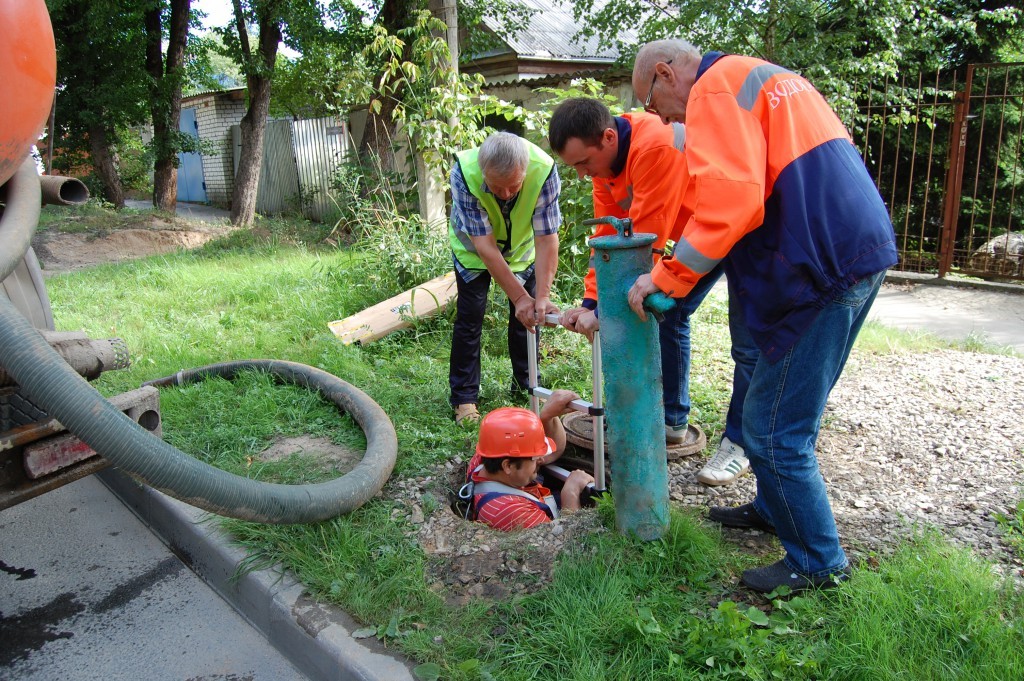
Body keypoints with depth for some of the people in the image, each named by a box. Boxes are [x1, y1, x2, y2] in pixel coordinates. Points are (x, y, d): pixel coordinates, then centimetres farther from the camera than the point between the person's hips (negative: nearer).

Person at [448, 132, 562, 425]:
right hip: (473, 246, -2)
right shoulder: (464, 172, -39)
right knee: (470, 316, -7)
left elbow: (547, 239, -32)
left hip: (521, 247, 2)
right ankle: (464, 397, 4)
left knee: (528, 314, 2)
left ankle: (526, 387, 20)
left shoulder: (544, 170, -37)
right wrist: (519, 297, -39)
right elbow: (484, 245, -38)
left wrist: (542, 296, -40)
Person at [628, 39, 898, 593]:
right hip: (858, 250, 10)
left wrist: (668, 277, -15)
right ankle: (772, 508, 39)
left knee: (773, 430, -1)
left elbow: (730, 202, -24)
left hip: (823, 271, -10)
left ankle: (818, 562, 15)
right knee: (784, 412, 22)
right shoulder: (765, 76, 22)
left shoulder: (715, 89, -9)